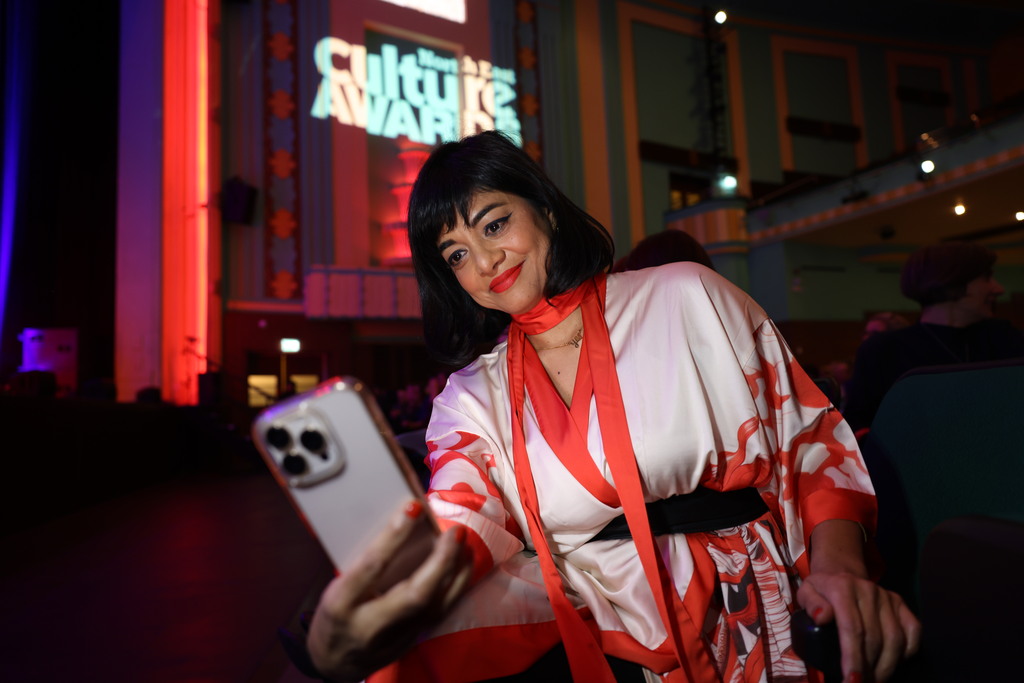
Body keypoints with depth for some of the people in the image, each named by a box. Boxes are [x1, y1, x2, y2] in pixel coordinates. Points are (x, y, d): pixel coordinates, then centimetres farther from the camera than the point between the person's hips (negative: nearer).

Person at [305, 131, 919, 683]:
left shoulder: (685, 296, 2)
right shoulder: (473, 398, 6)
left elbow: (814, 439, 3)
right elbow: (460, 523, -12)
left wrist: (840, 564, -15)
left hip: (752, 623, 0)